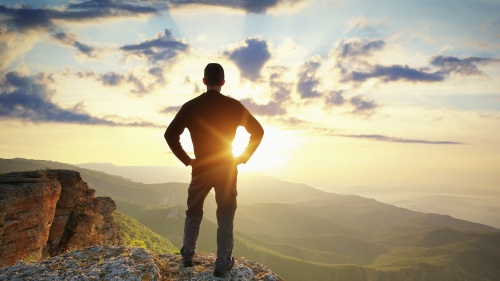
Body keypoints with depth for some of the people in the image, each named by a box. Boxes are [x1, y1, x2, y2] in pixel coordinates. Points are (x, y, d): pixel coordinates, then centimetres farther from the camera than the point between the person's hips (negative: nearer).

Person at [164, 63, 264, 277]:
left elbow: (170, 135, -7)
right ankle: (222, 264, 16)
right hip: (227, 169, -1)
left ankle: (187, 256, 29)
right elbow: (258, 131, -4)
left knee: (194, 213, 21)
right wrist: (244, 157, 1)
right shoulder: (234, 105, -4)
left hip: (200, 168, 1)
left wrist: (186, 160, 1)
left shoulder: (191, 106, -3)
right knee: (225, 217, 10)